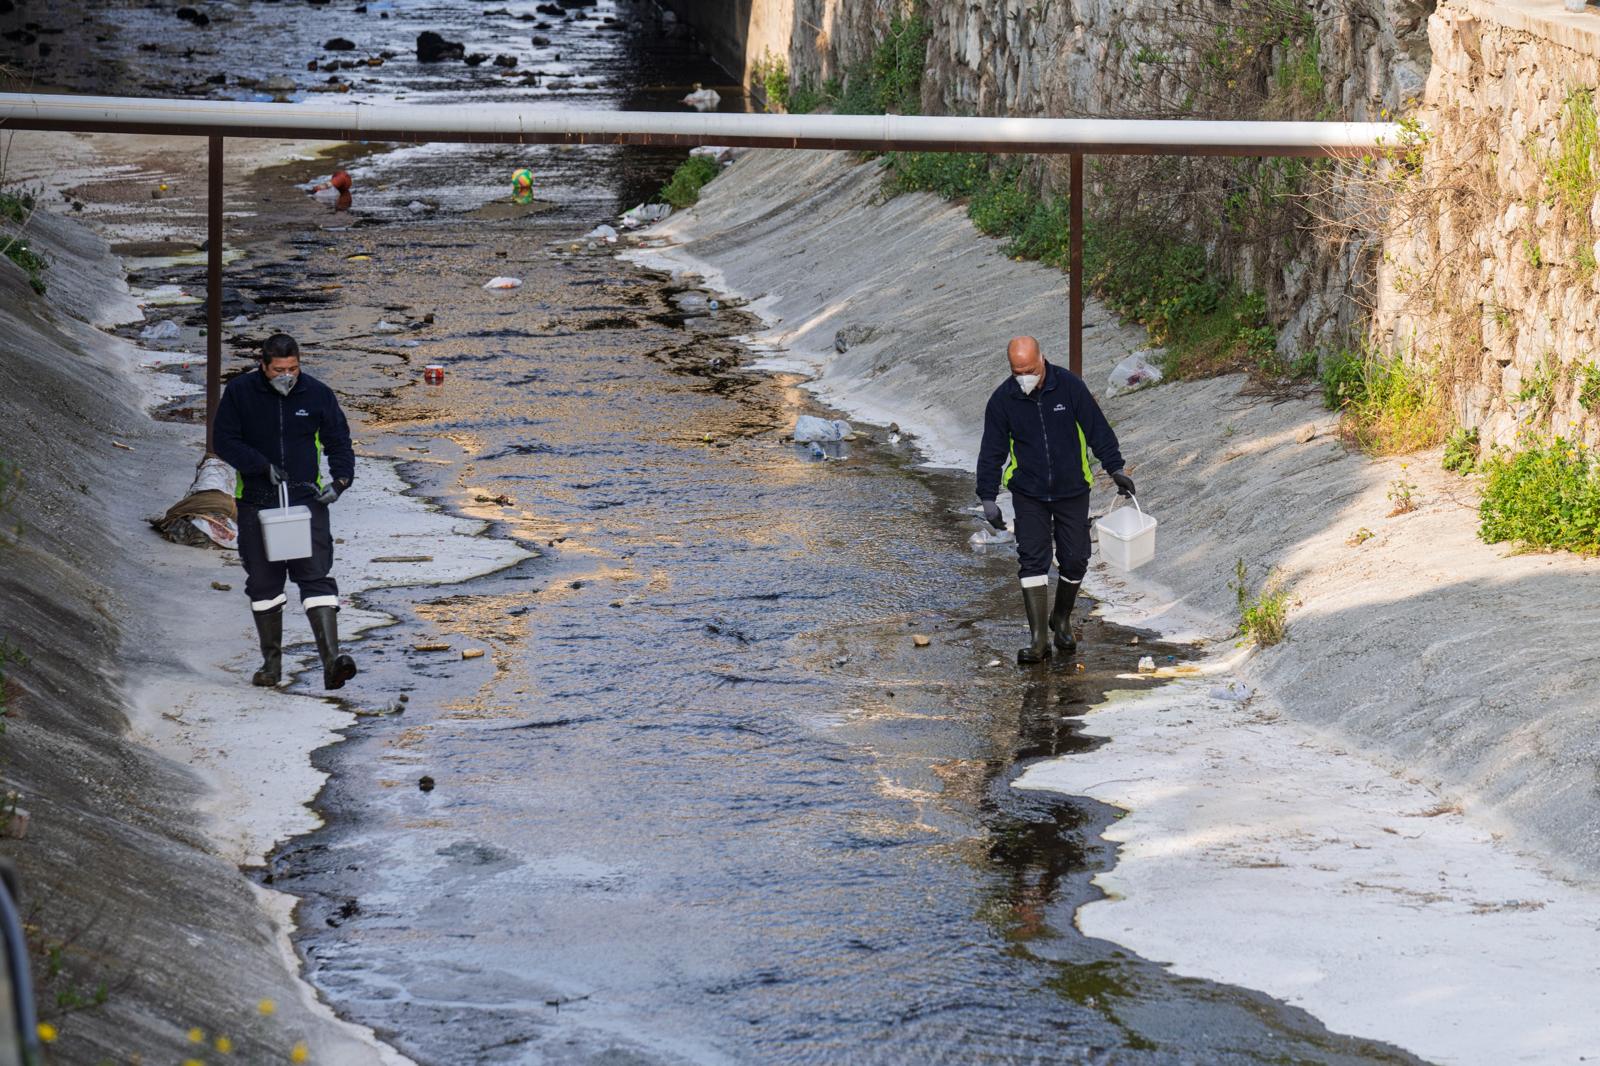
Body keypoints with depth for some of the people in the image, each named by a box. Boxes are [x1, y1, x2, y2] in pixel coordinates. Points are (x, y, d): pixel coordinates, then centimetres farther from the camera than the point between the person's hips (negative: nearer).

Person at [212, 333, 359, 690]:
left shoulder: (318, 394, 0)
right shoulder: (240, 392, -2)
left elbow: (339, 443, 8)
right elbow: (223, 440, -2)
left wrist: (340, 480, -10)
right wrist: (263, 466, -14)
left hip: (306, 500, -1)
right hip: (257, 503, 1)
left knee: (316, 577, -12)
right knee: (263, 583, 7)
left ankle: (331, 659, -21)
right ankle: (271, 661, 20)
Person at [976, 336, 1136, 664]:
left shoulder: (1070, 387, -10)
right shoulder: (1003, 400, -6)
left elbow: (1098, 430, -1)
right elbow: (992, 452, 0)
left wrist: (1115, 468, -4)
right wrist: (988, 498, -3)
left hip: (1072, 491, 0)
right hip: (1029, 495, 0)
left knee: (1075, 560, 3)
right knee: (1032, 560, -11)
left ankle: (1062, 619, 30)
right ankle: (1039, 640, -12)